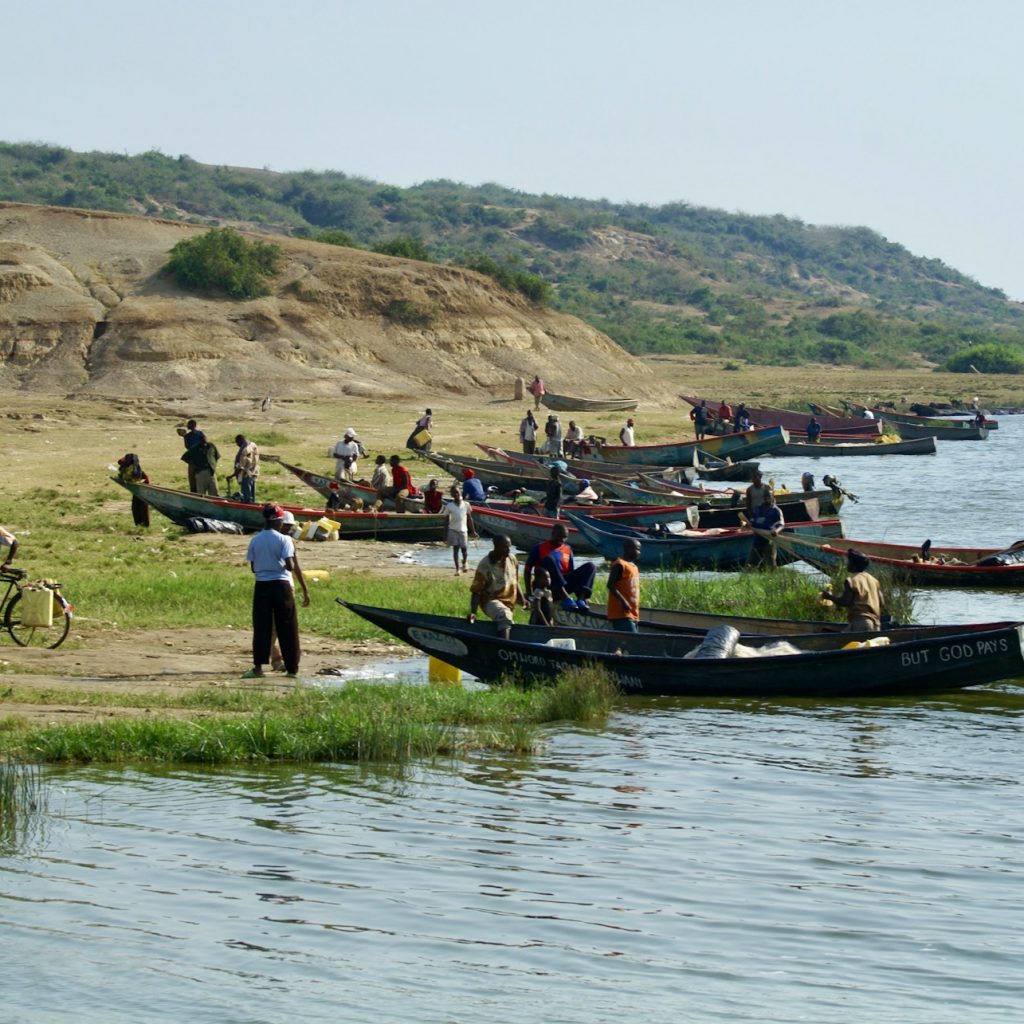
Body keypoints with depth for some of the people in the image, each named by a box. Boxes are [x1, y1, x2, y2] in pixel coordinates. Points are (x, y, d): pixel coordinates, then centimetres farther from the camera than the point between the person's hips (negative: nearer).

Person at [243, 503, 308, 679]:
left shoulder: (255, 541, 3)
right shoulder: (284, 539, -7)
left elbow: (253, 568, 6)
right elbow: (290, 566, -13)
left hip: (261, 585, 2)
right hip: (281, 584, -2)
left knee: (261, 627, 5)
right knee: (287, 628, 4)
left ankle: (258, 666, -2)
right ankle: (292, 668, 6)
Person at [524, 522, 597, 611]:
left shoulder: (567, 550, 16)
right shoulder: (539, 548, 4)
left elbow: (571, 572, 18)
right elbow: (528, 570, 4)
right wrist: (528, 593, -6)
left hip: (563, 588, 4)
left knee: (590, 566, -11)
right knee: (549, 559, -31)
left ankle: (581, 599, -34)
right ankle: (565, 599, -41)